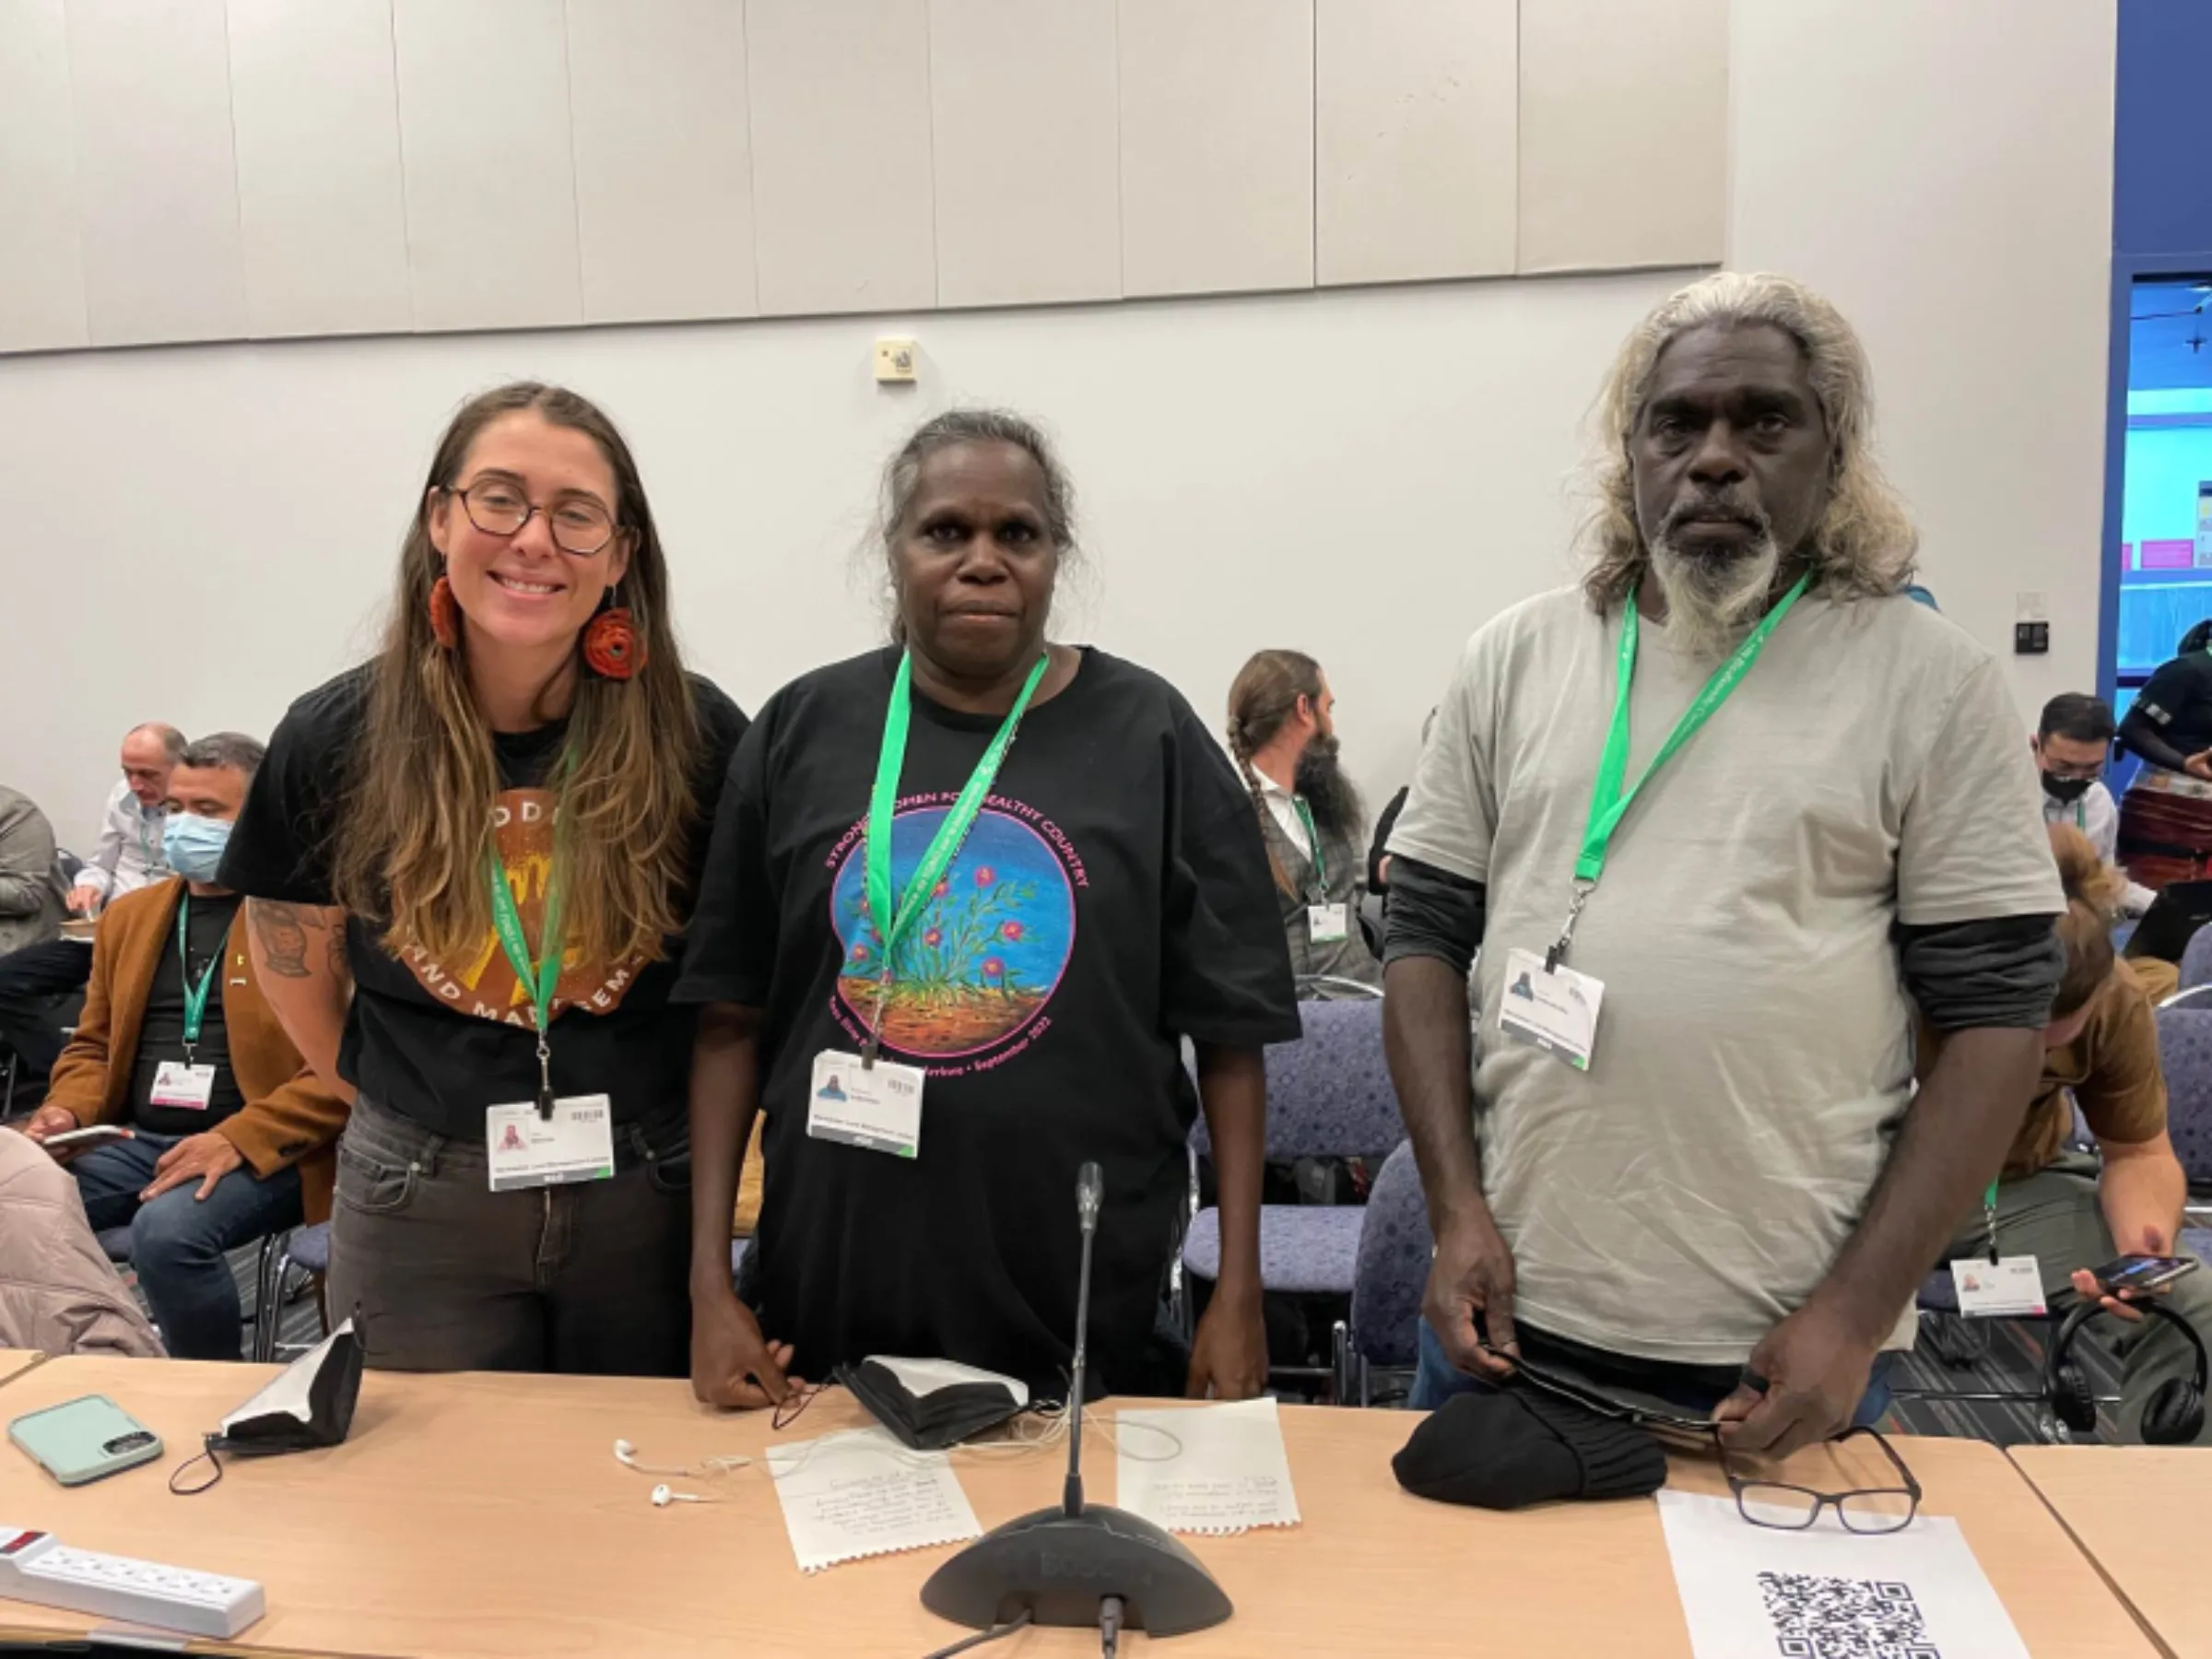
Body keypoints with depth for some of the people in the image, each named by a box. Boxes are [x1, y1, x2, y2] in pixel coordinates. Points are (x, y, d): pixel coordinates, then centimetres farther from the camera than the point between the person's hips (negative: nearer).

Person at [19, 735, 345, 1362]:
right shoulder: (130, 914, 17)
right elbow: (93, 1045, 25)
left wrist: (239, 1139, -20)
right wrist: (66, 1111, 3)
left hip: (263, 1154, -6)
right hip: (134, 1140, 6)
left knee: (167, 1232, -32)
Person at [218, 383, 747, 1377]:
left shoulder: (699, 737, -12)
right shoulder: (335, 741, -7)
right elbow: (299, 983, 7)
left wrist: (624, 1118, 1)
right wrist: (425, 1110, 9)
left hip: (645, 1194, 0)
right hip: (415, 1209, 1)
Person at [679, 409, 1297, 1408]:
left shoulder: (1149, 736, -3)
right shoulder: (802, 730, 1)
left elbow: (1228, 1036, -2)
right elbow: (731, 1018, 2)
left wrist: (1239, 1295, -4)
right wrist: (710, 1281, -1)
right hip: (830, 1300, 2)